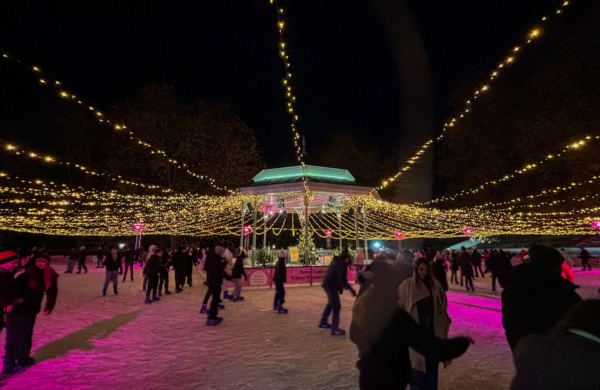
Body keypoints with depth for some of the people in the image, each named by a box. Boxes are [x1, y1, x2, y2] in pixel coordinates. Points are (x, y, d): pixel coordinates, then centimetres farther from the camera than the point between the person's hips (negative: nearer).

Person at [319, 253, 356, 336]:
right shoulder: (340, 265, -21)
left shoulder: (336, 262, 9)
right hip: (331, 286, -10)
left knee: (331, 304, 25)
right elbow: (342, 280, -27)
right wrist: (350, 289, -26)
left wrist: (340, 287, 20)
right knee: (336, 306, -3)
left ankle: (323, 322, 37)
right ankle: (335, 329, 1)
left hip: (327, 284, 10)